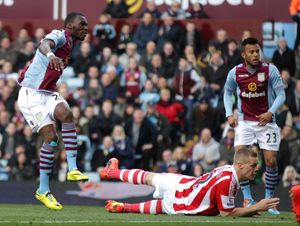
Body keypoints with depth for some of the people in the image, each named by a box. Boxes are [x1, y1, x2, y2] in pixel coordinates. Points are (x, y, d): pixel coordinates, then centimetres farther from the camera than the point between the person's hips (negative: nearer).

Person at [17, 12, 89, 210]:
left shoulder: (69, 45, 16)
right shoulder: (59, 36, -11)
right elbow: (44, 45, -38)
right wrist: (51, 55, -57)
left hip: (48, 93, 7)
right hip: (31, 94, -7)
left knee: (66, 114, -23)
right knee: (50, 136, -17)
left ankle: (73, 170, -25)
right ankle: (43, 191, -6)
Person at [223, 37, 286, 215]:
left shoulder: (270, 70, -9)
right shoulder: (235, 72, -3)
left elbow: (281, 95, -6)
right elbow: (228, 92, 14)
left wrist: (270, 112, -22)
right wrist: (229, 114, 2)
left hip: (266, 121, -1)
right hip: (245, 121, 1)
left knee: (271, 161, -5)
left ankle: (269, 200, 10)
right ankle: (248, 199, -6)